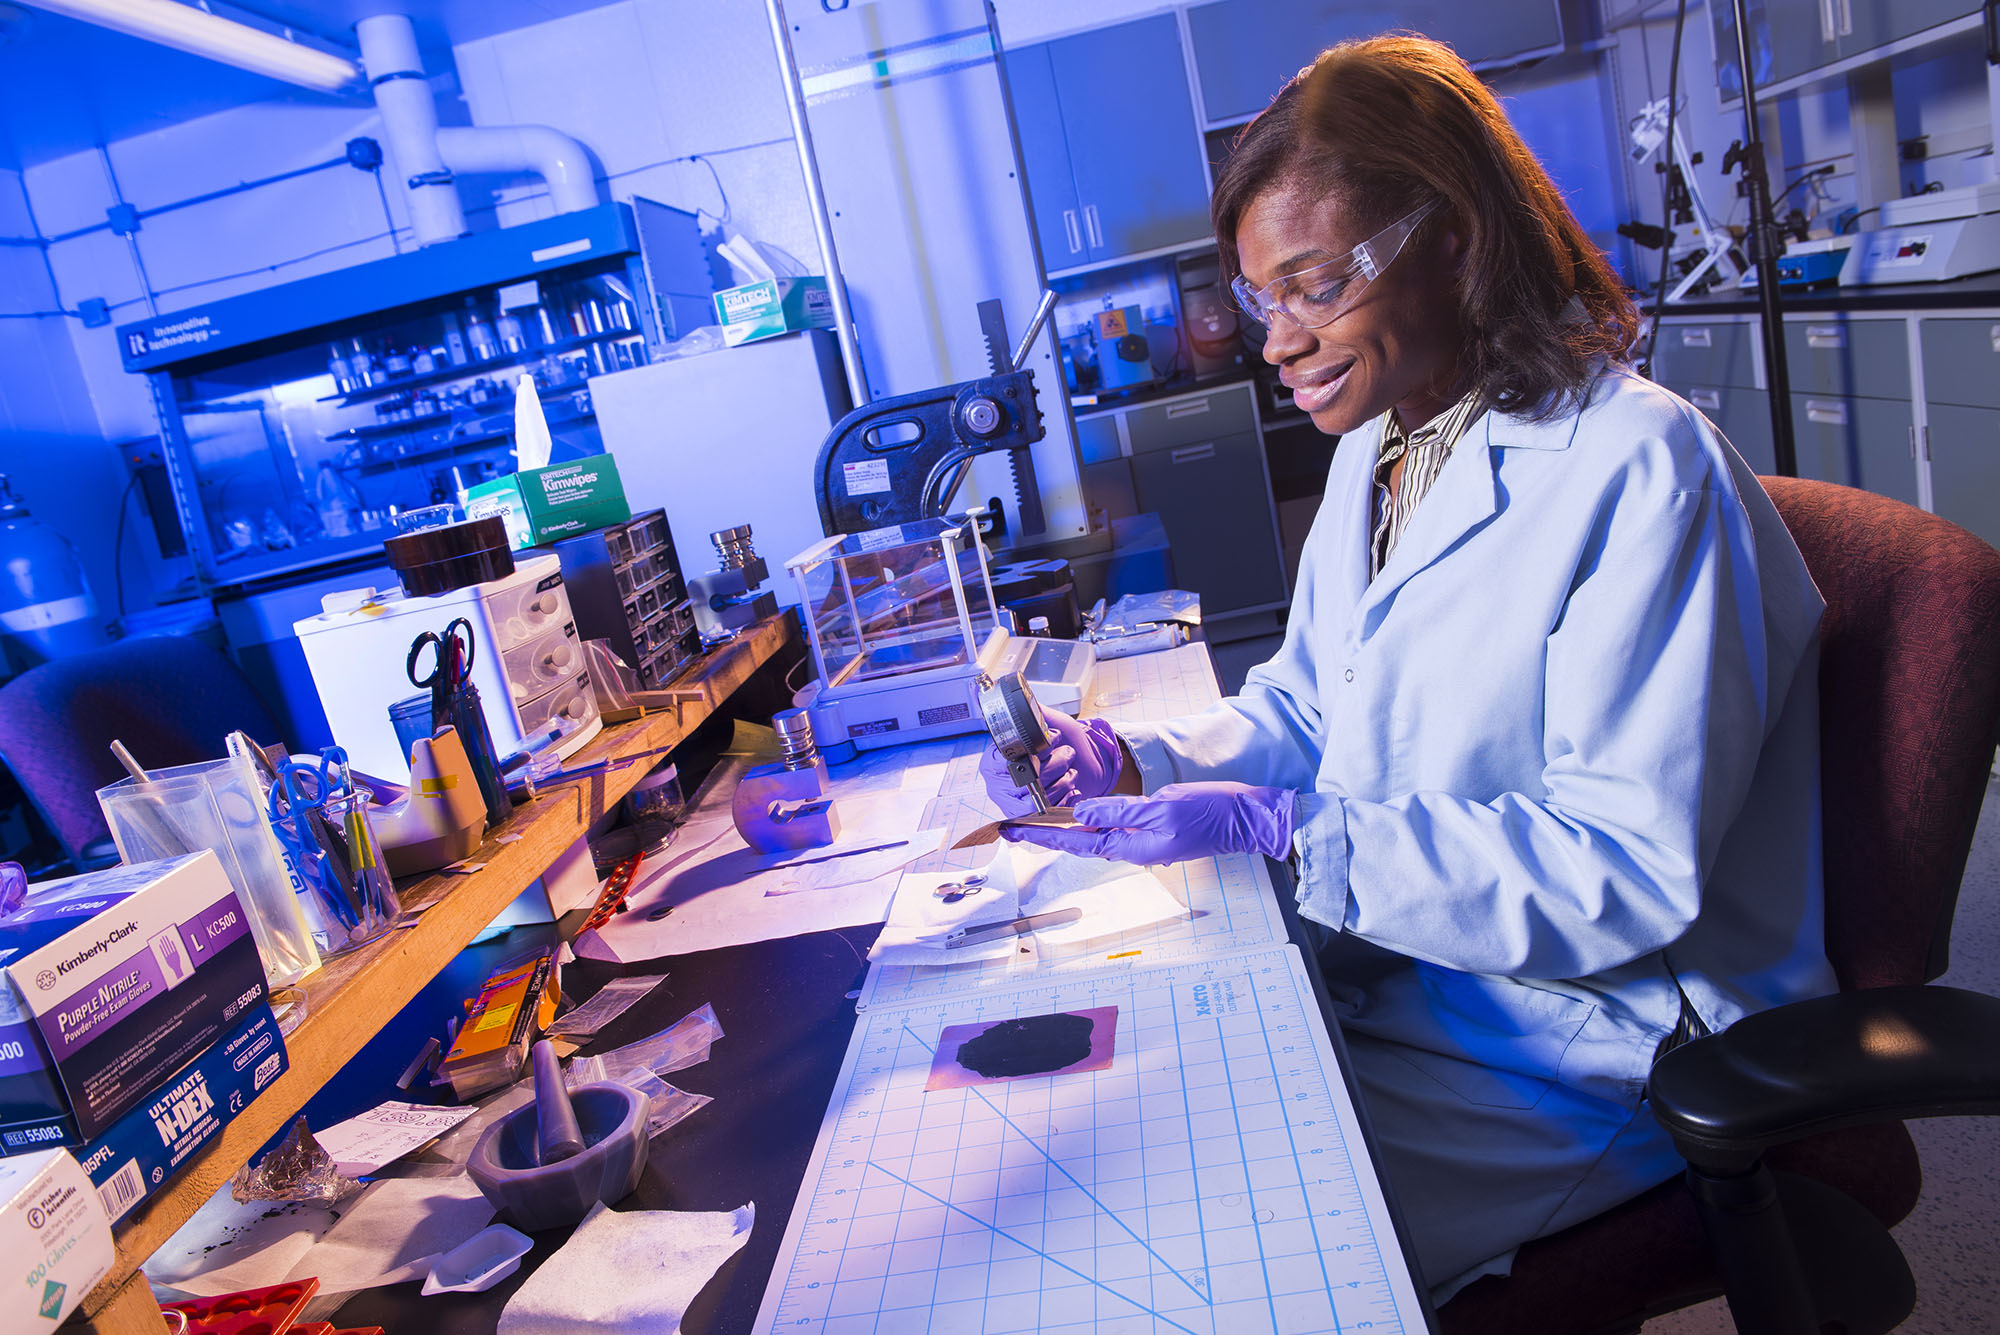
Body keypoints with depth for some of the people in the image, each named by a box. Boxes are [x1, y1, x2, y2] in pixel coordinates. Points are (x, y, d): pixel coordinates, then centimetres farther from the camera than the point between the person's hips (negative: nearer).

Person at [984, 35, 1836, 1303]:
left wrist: (1286, 831, -29)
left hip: (1598, 1043, -7)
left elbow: (1632, 873, -24)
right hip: (1388, 957, 7)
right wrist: (1140, 760, -7)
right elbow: (1304, 708, 12)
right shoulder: (1376, 450, 6)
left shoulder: (1640, 470, -21)